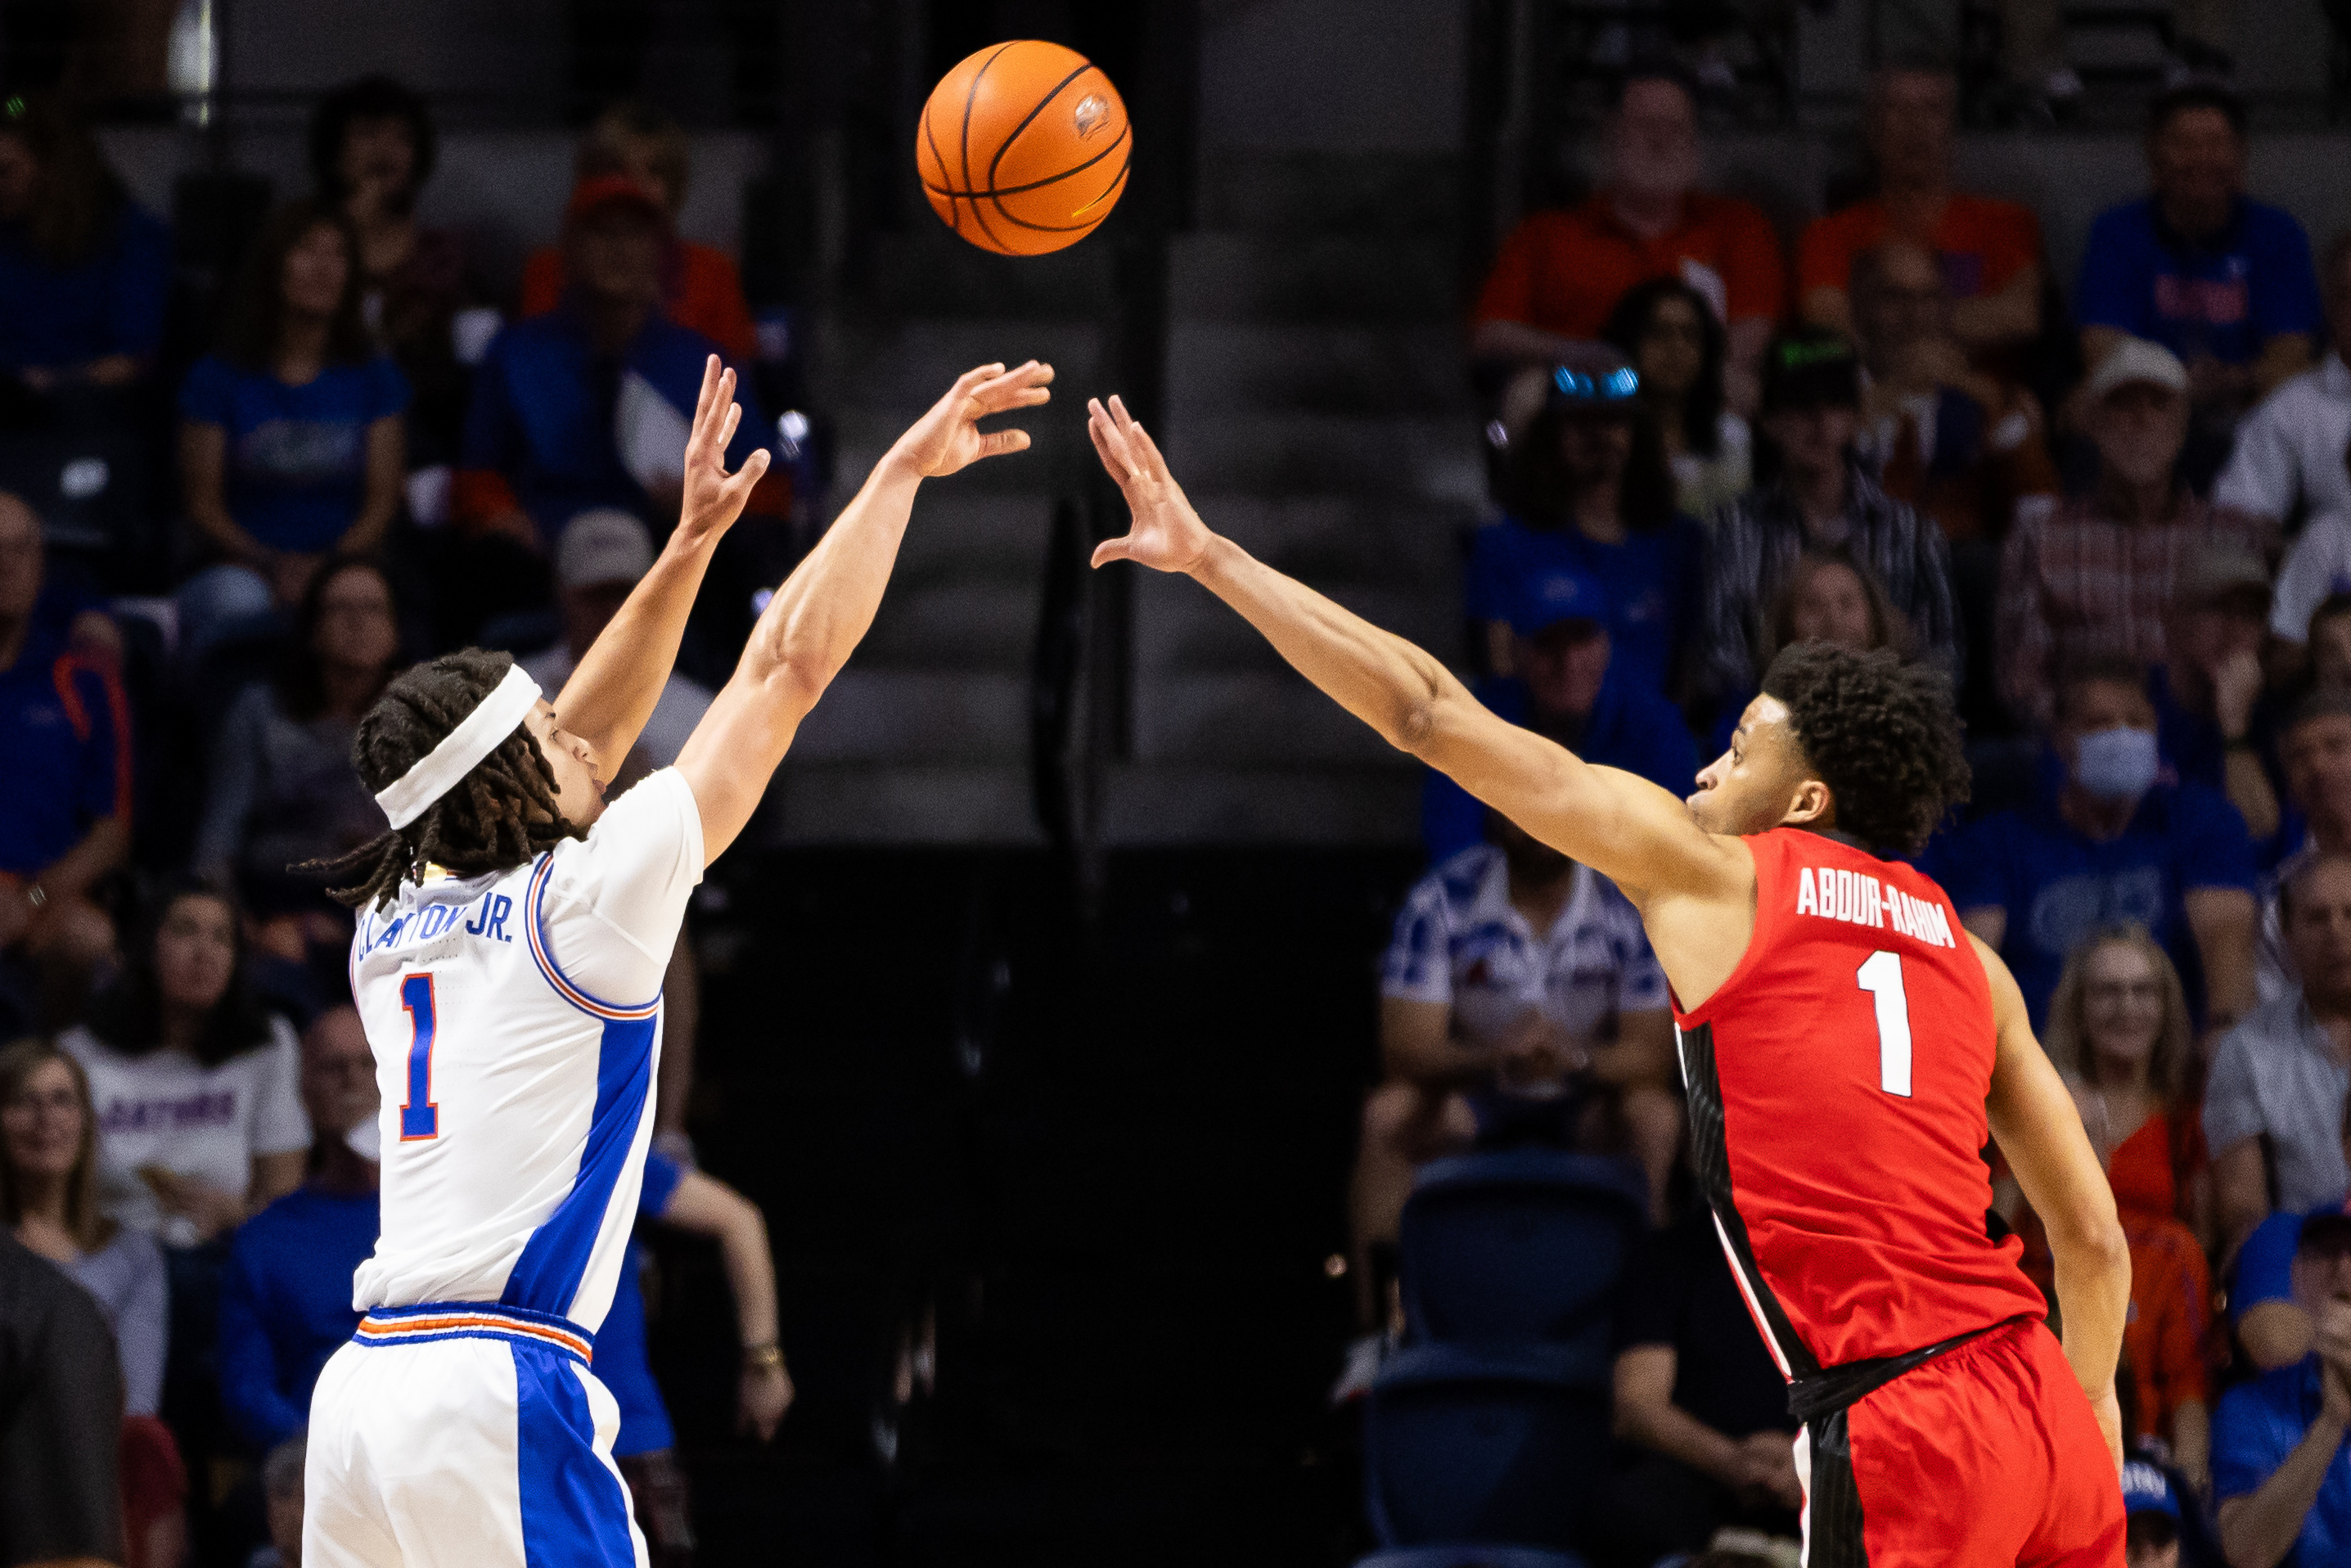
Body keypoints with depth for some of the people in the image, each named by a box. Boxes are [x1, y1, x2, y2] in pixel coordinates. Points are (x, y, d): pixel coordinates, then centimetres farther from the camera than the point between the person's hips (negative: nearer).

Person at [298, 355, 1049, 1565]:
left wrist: (691, 542, 32)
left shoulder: (393, 927, 16)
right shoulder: (584, 898, -2)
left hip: (362, 1387, 7)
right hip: (498, 1393, -7)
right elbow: (793, 661, 4)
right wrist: (902, 469, 13)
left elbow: (580, 743, 29)